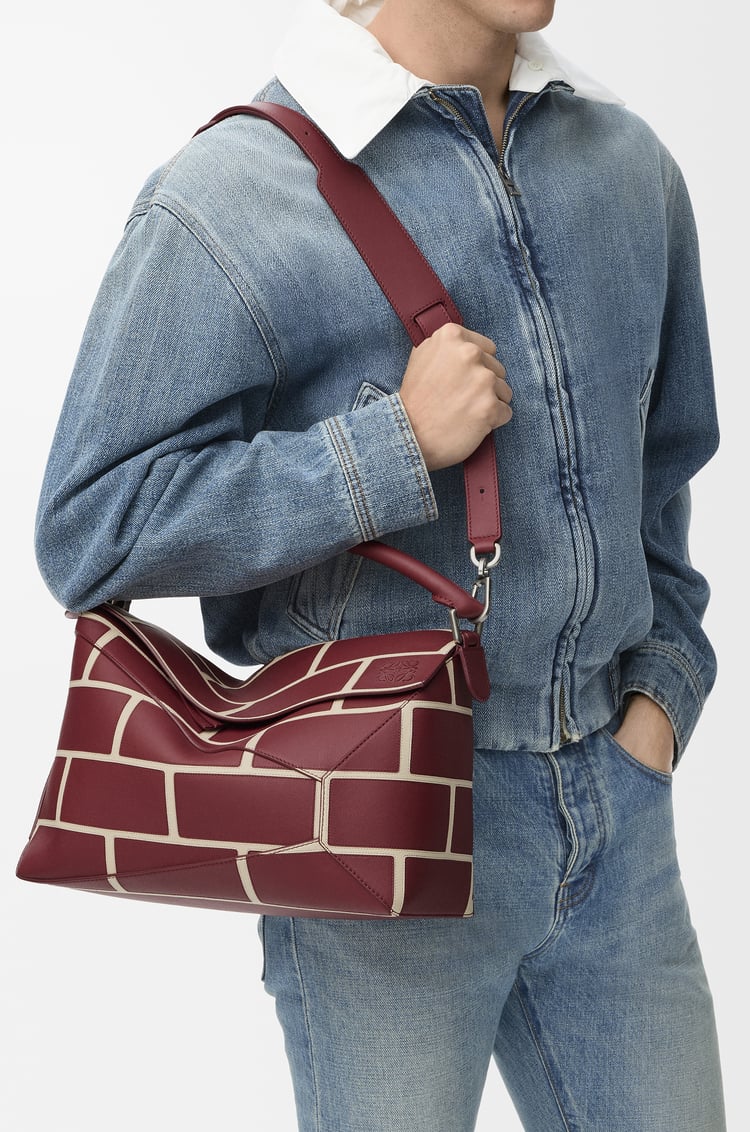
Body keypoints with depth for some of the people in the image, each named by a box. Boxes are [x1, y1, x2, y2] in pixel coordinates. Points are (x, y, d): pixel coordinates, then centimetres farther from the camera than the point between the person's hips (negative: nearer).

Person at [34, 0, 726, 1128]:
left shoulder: (630, 165, 8)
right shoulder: (227, 199, -12)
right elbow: (90, 528, -15)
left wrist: (662, 684, 7)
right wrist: (399, 446, -20)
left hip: (617, 795, 6)